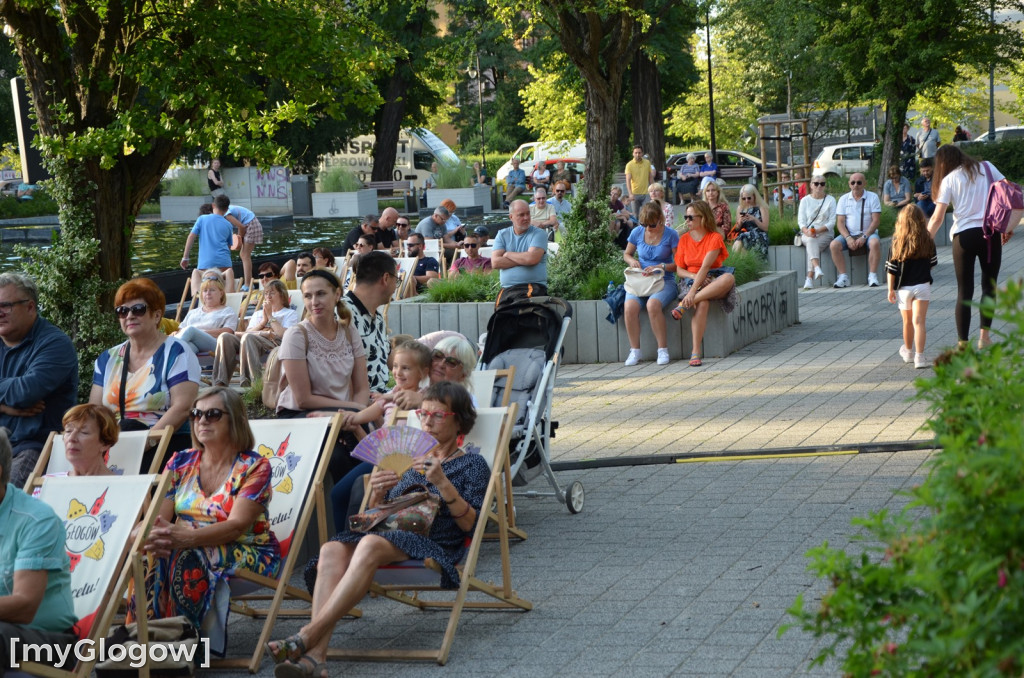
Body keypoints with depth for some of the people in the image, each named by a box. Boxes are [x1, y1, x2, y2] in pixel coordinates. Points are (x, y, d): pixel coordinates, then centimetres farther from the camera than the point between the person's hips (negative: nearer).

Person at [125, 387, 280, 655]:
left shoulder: (254, 467, -6)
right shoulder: (181, 462, 10)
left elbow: (237, 525, -19)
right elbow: (159, 517, 0)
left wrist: (183, 537, -35)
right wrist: (152, 535, -27)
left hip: (249, 555, -4)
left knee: (185, 559, -35)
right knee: (152, 558, -30)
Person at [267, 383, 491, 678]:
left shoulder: (472, 465, 13)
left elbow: (469, 524, -2)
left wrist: (442, 483, -15)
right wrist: (377, 494, 2)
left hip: (432, 543, -5)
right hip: (385, 534, 5)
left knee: (371, 545, -38)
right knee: (333, 549, -30)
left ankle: (308, 636, -47)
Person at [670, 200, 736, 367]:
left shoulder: (715, 238, -5)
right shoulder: (684, 239, 8)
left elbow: (705, 267, -17)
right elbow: (680, 270, 9)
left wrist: (693, 291, -28)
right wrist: (694, 277, -14)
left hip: (713, 281, -1)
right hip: (691, 279, 1)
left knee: (729, 278, -37)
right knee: (702, 304, -36)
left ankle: (685, 305, -38)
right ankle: (695, 352, -41)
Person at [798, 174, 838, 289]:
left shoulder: (830, 200, 9)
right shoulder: (805, 201, 14)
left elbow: (832, 222, 0)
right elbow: (801, 220, 4)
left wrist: (817, 230, -16)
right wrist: (807, 231, -18)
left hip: (825, 234, -1)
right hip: (807, 235, 1)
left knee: (812, 242, -33)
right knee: (811, 241, -35)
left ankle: (810, 277, -41)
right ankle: (817, 268, -56)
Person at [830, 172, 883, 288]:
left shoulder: (872, 197, 1)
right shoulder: (844, 199, 8)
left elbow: (875, 220, -6)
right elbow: (840, 222, 2)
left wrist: (864, 237, -18)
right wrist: (848, 238, -16)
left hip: (868, 233, -2)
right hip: (849, 234, 2)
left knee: (875, 243, -36)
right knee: (834, 245, -25)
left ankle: (872, 276, -28)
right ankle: (843, 276, -20)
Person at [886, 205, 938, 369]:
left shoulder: (897, 243, -7)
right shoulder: (928, 242, -5)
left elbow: (891, 269, -5)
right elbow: (933, 263, 8)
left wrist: (890, 289, 3)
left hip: (903, 288, 1)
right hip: (922, 286, -1)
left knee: (907, 321, 18)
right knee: (919, 321, -6)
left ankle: (908, 351, 37)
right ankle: (919, 357, -15)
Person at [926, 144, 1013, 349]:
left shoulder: (948, 180, 3)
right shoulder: (987, 168, 9)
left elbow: (937, 218, -4)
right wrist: (1009, 228, 12)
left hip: (963, 235, -1)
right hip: (990, 234, 1)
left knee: (964, 291, 5)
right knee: (990, 285, 14)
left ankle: (963, 344, 4)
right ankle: (985, 335, 6)